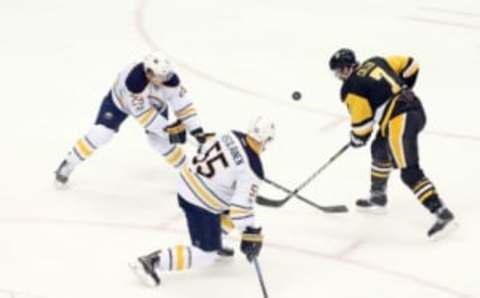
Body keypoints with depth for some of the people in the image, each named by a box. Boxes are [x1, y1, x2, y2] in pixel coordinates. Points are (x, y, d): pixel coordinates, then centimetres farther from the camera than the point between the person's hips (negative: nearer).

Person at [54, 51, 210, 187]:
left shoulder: (168, 77, -34)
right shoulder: (134, 78, -46)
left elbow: (182, 102, -26)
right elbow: (142, 113, -40)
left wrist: (196, 129, -31)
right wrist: (168, 129, -36)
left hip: (155, 102, 3)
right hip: (120, 100, -3)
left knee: (160, 140, -9)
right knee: (100, 134, -13)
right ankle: (67, 165, 4)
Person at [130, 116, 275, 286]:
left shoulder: (232, 136, -3)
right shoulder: (252, 170, -22)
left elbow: (204, 150, 13)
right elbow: (242, 205, -24)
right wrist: (251, 233, -15)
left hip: (187, 184, 8)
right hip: (201, 205, -8)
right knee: (205, 257, -1)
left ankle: (215, 244, 44)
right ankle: (152, 261, -6)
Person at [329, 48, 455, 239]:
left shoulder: (350, 88, -3)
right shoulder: (376, 62, 15)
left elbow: (361, 121, -3)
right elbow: (409, 64, 17)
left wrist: (357, 139, 17)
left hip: (398, 121, -9)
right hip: (416, 109, 9)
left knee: (410, 172, -8)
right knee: (380, 150, 28)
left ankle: (442, 214, -17)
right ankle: (377, 198, 42)